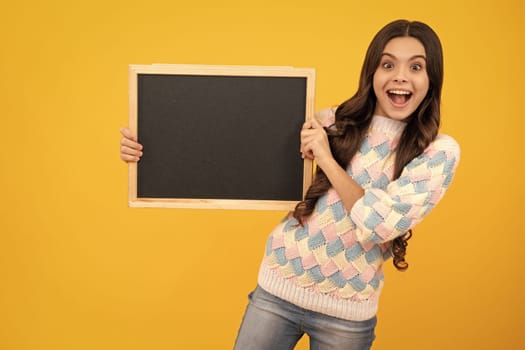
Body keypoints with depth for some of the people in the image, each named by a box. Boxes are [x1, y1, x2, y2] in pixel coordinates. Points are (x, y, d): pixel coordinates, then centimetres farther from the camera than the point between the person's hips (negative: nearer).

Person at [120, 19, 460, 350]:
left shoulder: (439, 151, -7)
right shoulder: (330, 123, -3)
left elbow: (380, 225, -18)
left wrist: (327, 160, -19)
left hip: (345, 314, -1)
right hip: (276, 290, 1)